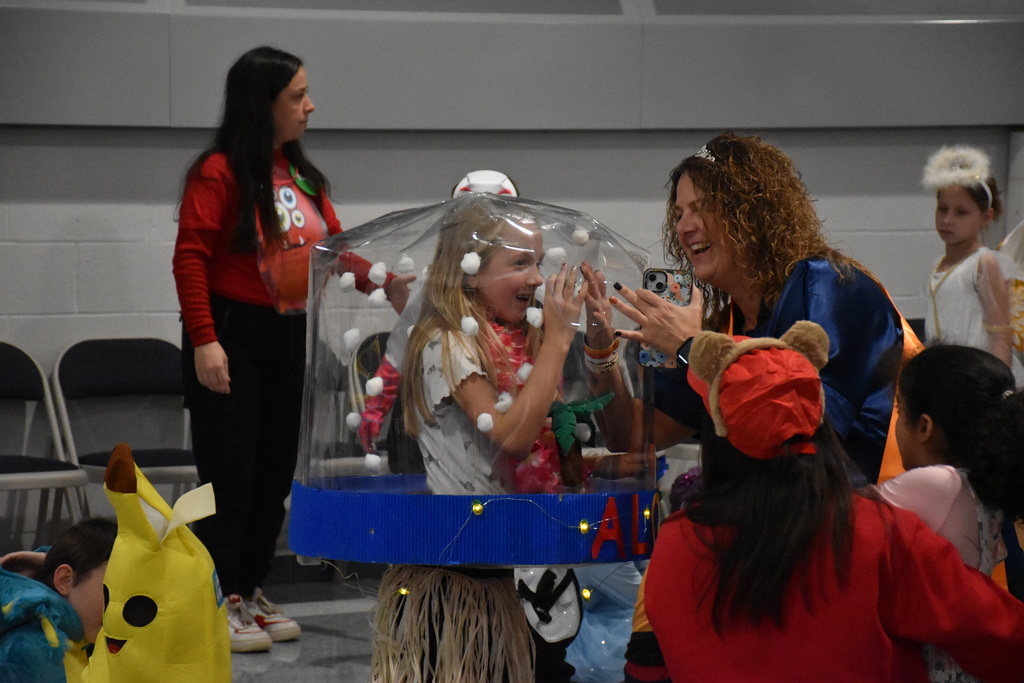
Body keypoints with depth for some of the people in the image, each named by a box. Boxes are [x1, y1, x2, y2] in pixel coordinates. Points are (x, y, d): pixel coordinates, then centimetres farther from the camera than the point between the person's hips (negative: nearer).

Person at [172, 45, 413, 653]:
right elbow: (191, 258, -15)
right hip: (233, 335, -7)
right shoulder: (220, 173, -13)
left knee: (276, 467, 12)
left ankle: (252, 591, 24)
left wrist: (383, 281, -7)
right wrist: (204, 341, -19)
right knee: (231, 471, -4)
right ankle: (222, 602, 4)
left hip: (289, 335, 7)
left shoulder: (302, 174, 8)